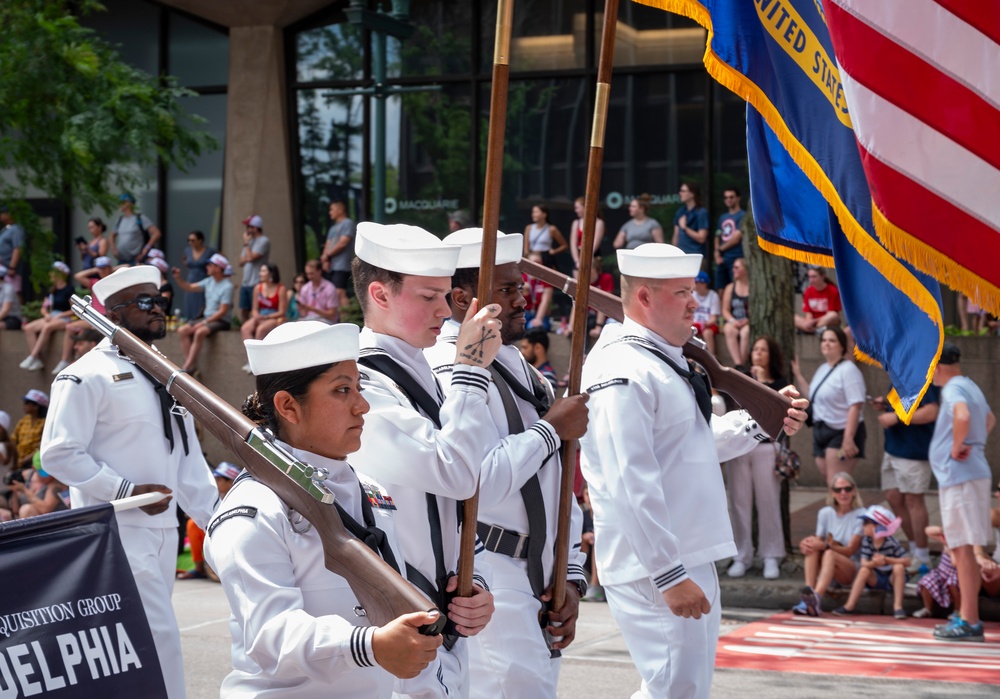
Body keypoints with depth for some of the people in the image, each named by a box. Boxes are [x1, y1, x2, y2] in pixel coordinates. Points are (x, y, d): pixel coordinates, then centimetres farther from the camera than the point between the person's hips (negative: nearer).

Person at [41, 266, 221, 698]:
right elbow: (59, 454, -14)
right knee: (160, 638, -13)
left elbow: (188, 458, 21)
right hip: (119, 531, -8)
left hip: (162, 530, 8)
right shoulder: (88, 376, -9)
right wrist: (128, 491, -18)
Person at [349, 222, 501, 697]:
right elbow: (456, 471, -26)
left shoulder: (421, 378, 14)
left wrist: (476, 579, 2)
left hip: (444, 621, 9)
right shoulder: (363, 387, -17)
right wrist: (471, 370, -18)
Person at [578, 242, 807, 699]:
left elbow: (696, 442, 30)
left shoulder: (661, 361, 17)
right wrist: (669, 576, -24)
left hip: (690, 557, 10)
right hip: (659, 570, -10)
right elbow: (631, 485, -23)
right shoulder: (623, 372, -17)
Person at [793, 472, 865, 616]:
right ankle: (809, 591, -43)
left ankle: (816, 598, -59)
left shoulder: (860, 515, -7)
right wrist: (807, 545, -22)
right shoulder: (825, 513, 6)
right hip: (825, 569, 4)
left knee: (829, 554, -35)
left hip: (853, 570, -4)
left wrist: (825, 546, -29)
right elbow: (819, 542, 4)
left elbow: (850, 550, -13)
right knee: (812, 548, -26)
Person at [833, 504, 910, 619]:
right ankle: (850, 606, -23)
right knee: (864, 570, -24)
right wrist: (873, 563, -39)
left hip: (892, 580, -3)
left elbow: (907, 561, -23)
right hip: (875, 579, 3)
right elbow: (864, 563, -15)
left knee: (898, 567, -30)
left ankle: (897, 606, -28)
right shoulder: (866, 541, -10)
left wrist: (886, 559, -32)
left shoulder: (891, 543, -20)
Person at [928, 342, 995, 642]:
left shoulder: (954, 389, -13)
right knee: (962, 549, 16)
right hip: (973, 474, 10)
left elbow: (963, 416, -35)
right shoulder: (970, 387, 17)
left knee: (962, 548, -8)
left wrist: (957, 448, -20)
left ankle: (969, 622, -7)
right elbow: (989, 419, 35)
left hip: (959, 476, -10)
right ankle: (966, 615, 23)